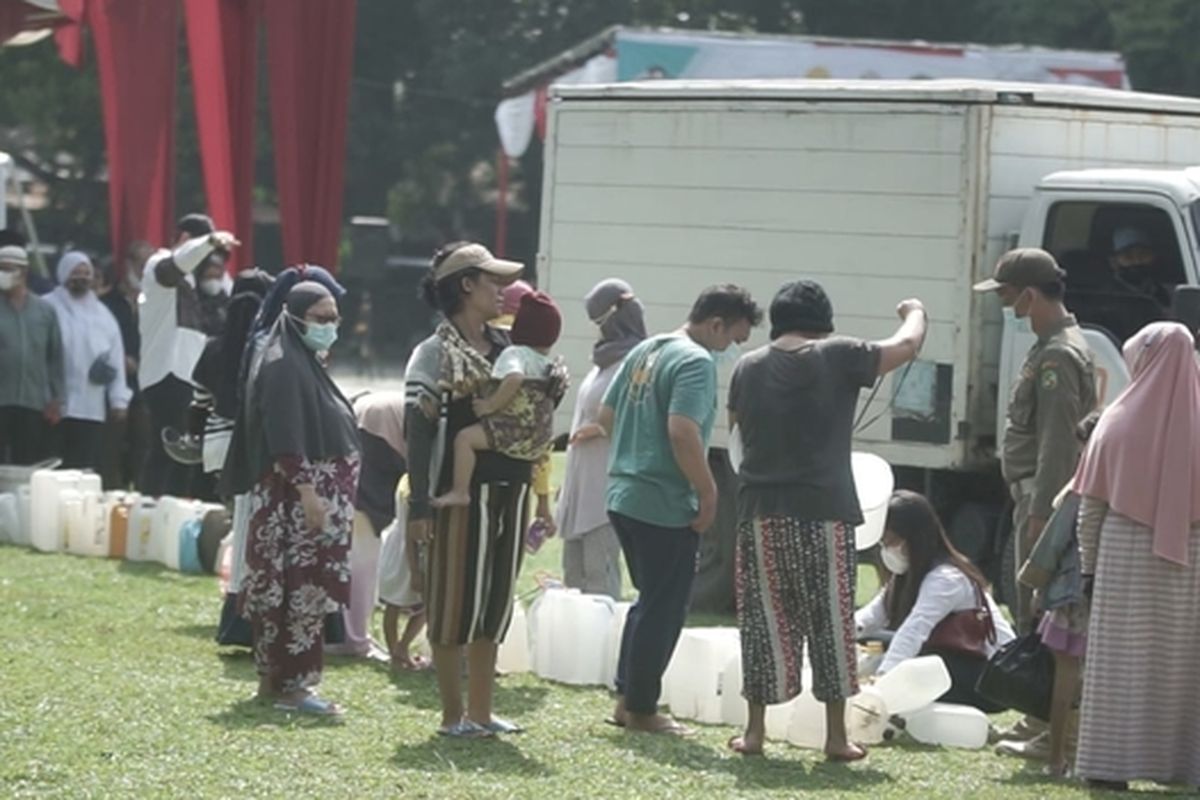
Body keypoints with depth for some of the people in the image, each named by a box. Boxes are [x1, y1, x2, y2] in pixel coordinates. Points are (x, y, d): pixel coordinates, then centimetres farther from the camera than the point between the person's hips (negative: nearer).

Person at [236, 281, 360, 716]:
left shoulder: (307, 363, 18)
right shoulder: (283, 366, -13)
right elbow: (285, 439, -20)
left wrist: (336, 496, 22)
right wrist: (307, 491, -25)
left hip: (319, 496, 10)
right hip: (297, 498, -10)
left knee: (296, 590, 11)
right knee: (300, 588, -9)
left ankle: (276, 680, 15)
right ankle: (288, 685, -8)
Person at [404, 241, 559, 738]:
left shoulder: (506, 348, 11)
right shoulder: (435, 354, -7)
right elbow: (418, 430, -12)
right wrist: (419, 506, -17)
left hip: (508, 491, 7)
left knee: (494, 603, 11)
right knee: (454, 602, 0)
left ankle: (481, 712, 19)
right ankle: (453, 716, 6)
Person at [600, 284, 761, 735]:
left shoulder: (645, 351, 13)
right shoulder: (696, 363, -15)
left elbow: (606, 417, 19)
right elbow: (682, 432, -26)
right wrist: (708, 492, -18)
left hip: (624, 495, 9)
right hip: (666, 506, -9)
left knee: (649, 600, 20)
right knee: (664, 609, 2)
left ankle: (627, 698, 22)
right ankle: (641, 710, 7)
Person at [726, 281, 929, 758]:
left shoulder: (749, 368, 4)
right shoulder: (836, 358, -5)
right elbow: (906, 346, 4)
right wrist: (915, 313, 24)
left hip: (761, 512, 2)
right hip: (823, 512, -2)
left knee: (764, 623, 9)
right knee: (831, 624, 6)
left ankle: (755, 731, 10)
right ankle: (836, 736, 9)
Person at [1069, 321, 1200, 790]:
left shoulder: (1120, 420, -3)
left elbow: (1092, 505, 0)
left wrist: (1088, 564, 7)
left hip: (1125, 555, -1)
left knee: (1120, 660, 3)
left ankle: (1111, 763, 0)